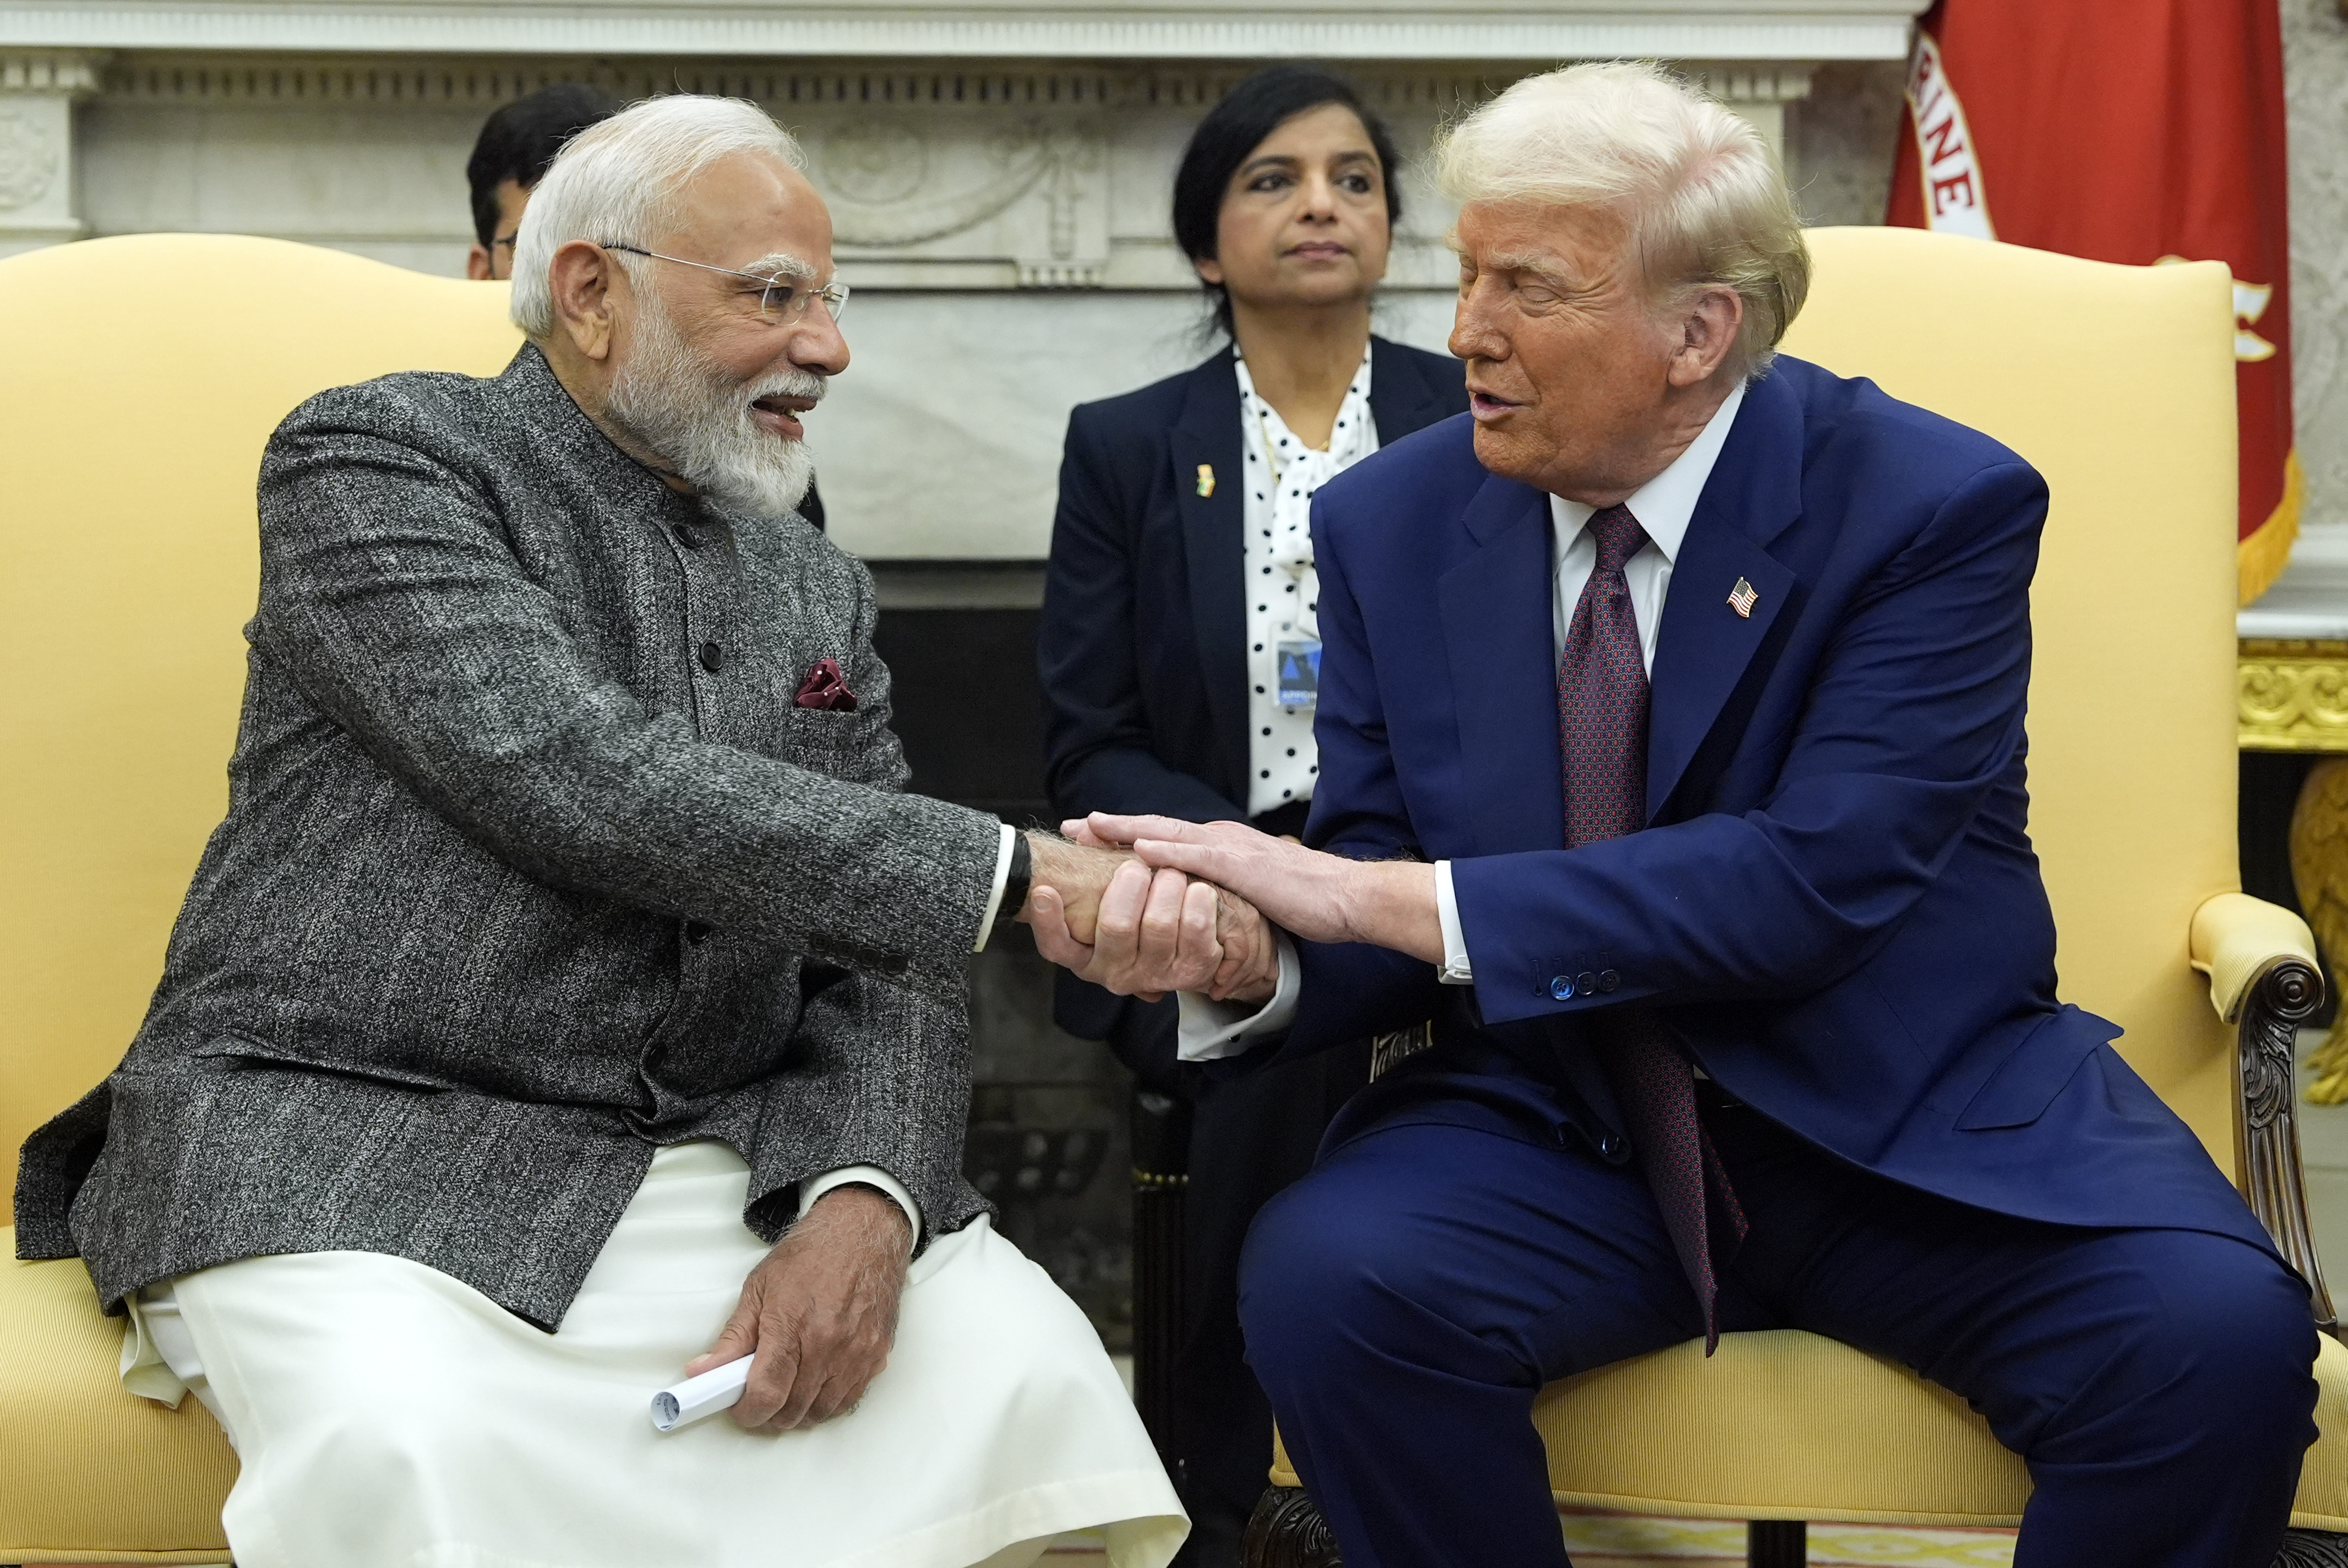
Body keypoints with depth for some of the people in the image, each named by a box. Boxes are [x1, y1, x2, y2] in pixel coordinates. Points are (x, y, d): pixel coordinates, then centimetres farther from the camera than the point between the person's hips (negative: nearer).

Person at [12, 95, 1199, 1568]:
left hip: (701, 1167, 5)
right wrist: (1010, 874, -17)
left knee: (1025, 1363, -19)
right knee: (407, 1443, -35)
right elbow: (574, 781, -17)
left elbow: (884, 963, 10)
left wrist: (865, 1200, -13)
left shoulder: (818, 592, 16)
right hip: (341, 1134, -5)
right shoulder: (375, 454, -2)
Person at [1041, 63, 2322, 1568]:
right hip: (1561, 1125, 2)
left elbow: (1820, 877, -22)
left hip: (1911, 1120, -2)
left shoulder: (1936, 505, -11)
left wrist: (1386, 895, -27)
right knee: (1326, 1275, -29)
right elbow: (1375, 887, 3)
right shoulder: (1393, 523, 1)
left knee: (2217, 1333, -29)